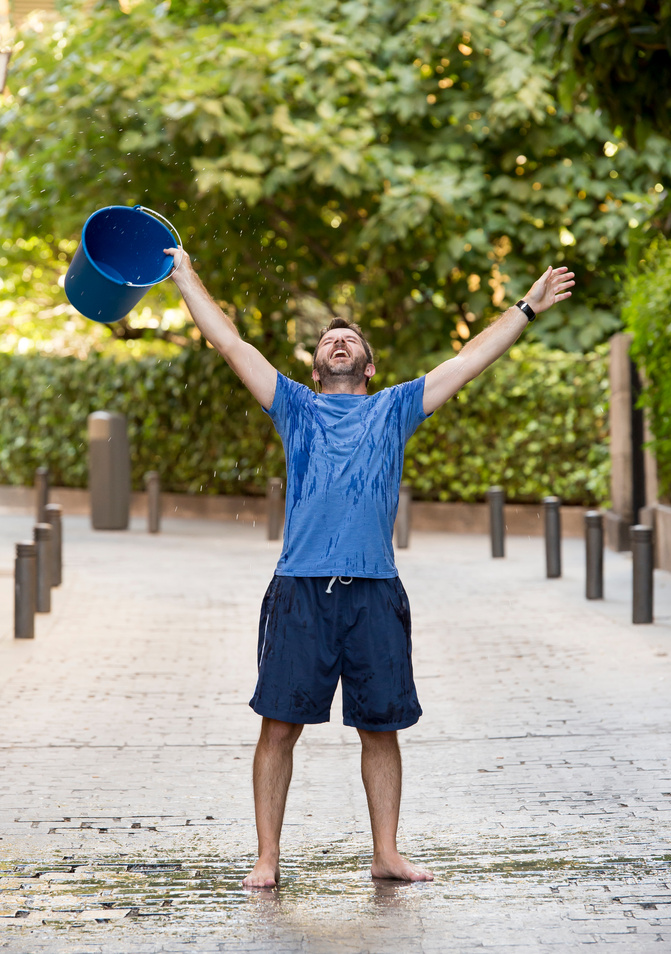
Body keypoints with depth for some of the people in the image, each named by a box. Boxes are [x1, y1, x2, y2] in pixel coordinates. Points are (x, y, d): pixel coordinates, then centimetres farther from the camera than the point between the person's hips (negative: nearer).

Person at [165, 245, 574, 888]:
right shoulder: (296, 408, 16)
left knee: (380, 727, 4)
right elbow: (230, 343, 16)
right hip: (300, 589, -1)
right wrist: (182, 274, 17)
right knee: (280, 725, -3)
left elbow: (467, 361, 18)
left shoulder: (393, 410, 18)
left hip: (375, 593, 1)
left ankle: (386, 853, 13)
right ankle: (267, 858, 4)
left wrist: (527, 308, 18)